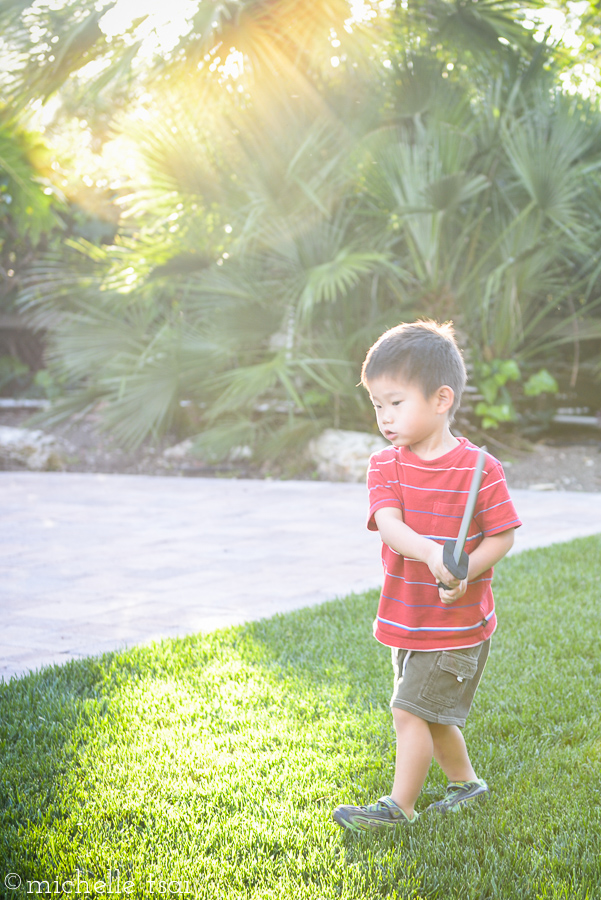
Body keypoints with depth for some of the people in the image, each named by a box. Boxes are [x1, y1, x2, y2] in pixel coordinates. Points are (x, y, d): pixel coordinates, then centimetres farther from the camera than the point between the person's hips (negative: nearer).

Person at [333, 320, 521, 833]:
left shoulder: (480, 470, -14)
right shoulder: (386, 466, -3)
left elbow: (502, 537, -10)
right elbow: (388, 524, -20)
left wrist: (464, 570, -27)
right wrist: (430, 554, -40)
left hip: (458, 624, -5)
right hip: (406, 621, 6)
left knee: (411, 711, -7)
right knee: (433, 715, 19)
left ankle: (400, 806, 7)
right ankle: (465, 782, 40)